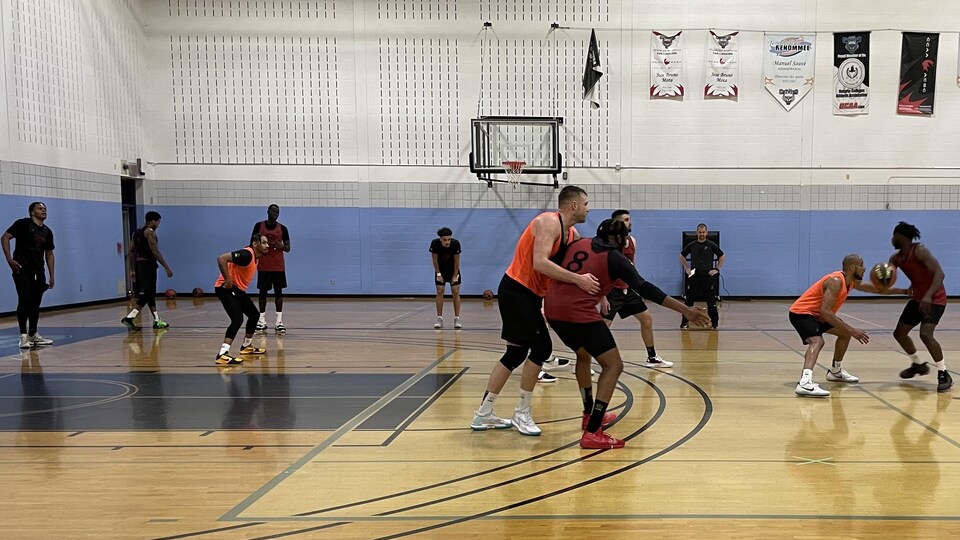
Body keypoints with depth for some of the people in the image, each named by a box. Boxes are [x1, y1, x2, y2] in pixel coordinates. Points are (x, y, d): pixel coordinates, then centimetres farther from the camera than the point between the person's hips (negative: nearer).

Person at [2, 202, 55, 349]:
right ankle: (23, 336, -8)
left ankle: (33, 334, 21)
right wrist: (9, 259, -19)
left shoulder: (47, 231, 13)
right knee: (24, 301, -11)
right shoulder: (23, 224, -5)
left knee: (35, 303, 10)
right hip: (22, 270, -6)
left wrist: (51, 276, 14)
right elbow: (5, 237, -9)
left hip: (38, 272, 6)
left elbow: (49, 254, 18)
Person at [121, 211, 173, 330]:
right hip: (148, 264, -9)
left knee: (151, 294, 14)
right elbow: (155, 251, -17)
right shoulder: (150, 232, -9)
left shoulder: (137, 232, 17)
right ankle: (129, 318, -20)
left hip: (139, 264, 9)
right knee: (147, 294, -10)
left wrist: (133, 270, 20)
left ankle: (157, 321, 17)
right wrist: (167, 267, -16)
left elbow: (130, 253, 17)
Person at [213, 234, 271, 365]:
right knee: (237, 319, -23)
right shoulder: (246, 254, -21)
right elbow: (222, 259, -32)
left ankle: (247, 346, 37)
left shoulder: (256, 256, 10)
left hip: (238, 289, 10)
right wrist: (228, 280, -29)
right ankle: (223, 355, -29)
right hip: (226, 288, -10)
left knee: (254, 314, 19)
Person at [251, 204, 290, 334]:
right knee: (263, 292, 3)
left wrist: (281, 246, -16)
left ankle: (279, 322, 1)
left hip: (278, 266, 1)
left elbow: (288, 248, 5)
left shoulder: (282, 228, 3)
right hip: (263, 266, -1)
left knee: (278, 292, 0)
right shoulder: (259, 226, 1)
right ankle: (262, 321, 9)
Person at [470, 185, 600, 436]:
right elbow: (540, 263, -30)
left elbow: (582, 265, 12)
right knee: (542, 347, -11)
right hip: (516, 290, -10)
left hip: (529, 294, 10)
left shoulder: (572, 234, 11)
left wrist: (597, 288, -4)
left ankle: (484, 414, 18)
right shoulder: (549, 222, -18)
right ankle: (522, 413, 1)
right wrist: (578, 279, -32)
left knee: (517, 353, 11)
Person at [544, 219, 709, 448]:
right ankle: (592, 432, -13)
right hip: (580, 312, -8)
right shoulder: (615, 258, 0)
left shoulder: (578, 243, 18)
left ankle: (590, 414, 42)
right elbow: (645, 289, -7)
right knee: (613, 365, -3)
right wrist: (685, 310, -8)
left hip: (553, 309, 8)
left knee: (583, 355, 32)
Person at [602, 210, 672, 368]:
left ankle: (652, 358, 25)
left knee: (647, 319, 12)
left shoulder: (632, 241, 7)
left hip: (628, 290, 8)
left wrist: (638, 289, 16)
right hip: (613, 291, -8)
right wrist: (603, 297, -24)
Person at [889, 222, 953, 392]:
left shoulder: (919, 250, -21)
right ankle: (918, 364, 33)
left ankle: (944, 374, -13)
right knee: (899, 333, 12)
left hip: (935, 299, -9)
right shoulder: (896, 258, 2)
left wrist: (928, 296, -43)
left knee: (925, 335, -26)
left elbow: (939, 273, -30)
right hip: (918, 299, 9)